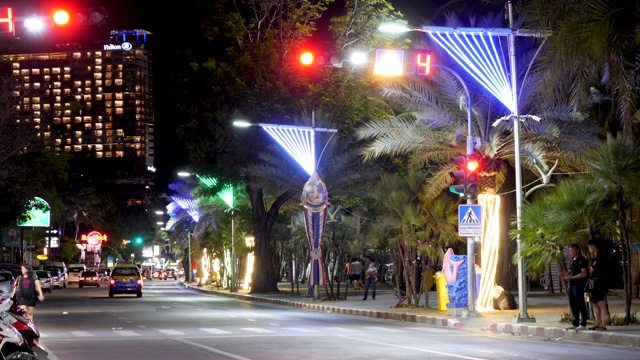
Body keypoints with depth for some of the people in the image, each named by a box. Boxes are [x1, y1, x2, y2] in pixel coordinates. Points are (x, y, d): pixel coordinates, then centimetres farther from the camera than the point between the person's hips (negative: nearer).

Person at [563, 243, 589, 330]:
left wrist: (572, 277, -19)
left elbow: (584, 274, -15)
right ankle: (575, 324, 17)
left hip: (578, 285, -9)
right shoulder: (572, 260, 17)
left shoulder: (582, 260, -8)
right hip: (571, 285, 9)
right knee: (573, 305, 10)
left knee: (580, 305, -6)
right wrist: (567, 276, 2)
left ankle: (583, 324, -3)